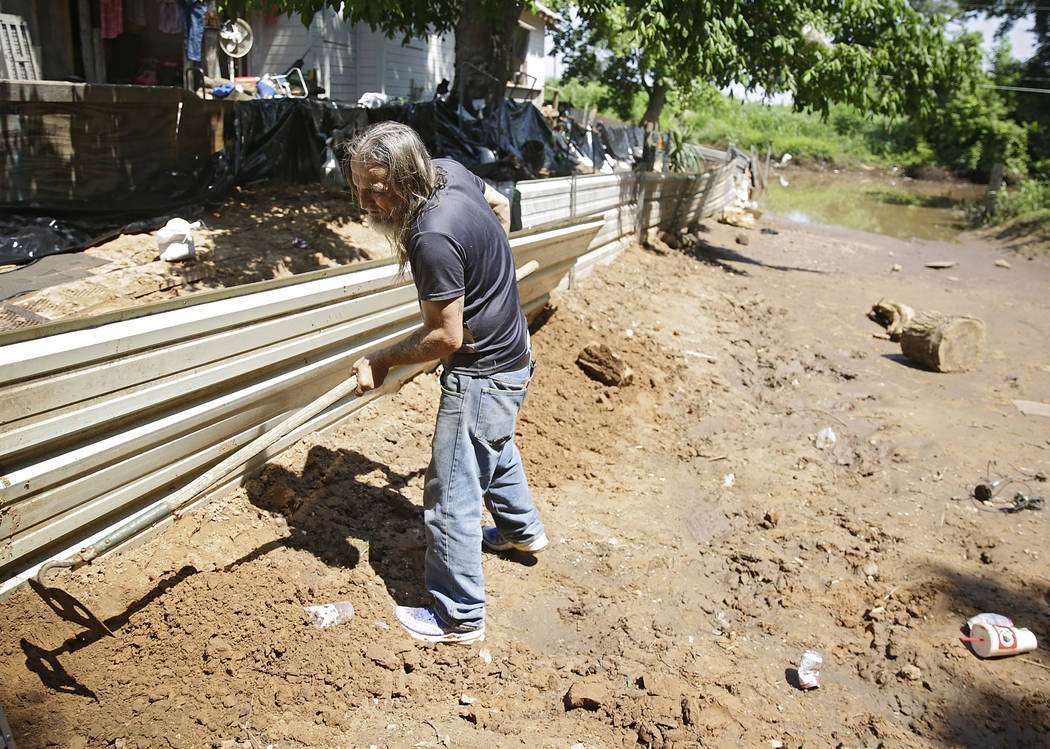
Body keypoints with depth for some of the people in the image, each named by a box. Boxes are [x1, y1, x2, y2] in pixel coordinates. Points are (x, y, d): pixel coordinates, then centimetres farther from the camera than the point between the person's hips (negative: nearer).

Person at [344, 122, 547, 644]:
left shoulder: (432, 238, -33)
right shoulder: (448, 170, -5)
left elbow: (445, 336, -27)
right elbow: (499, 204, 15)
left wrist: (381, 361, -15)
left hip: (483, 372, -10)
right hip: (511, 351, 10)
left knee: (451, 494, 1)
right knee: (494, 449, 33)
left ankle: (459, 618, 16)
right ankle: (522, 529, 57)